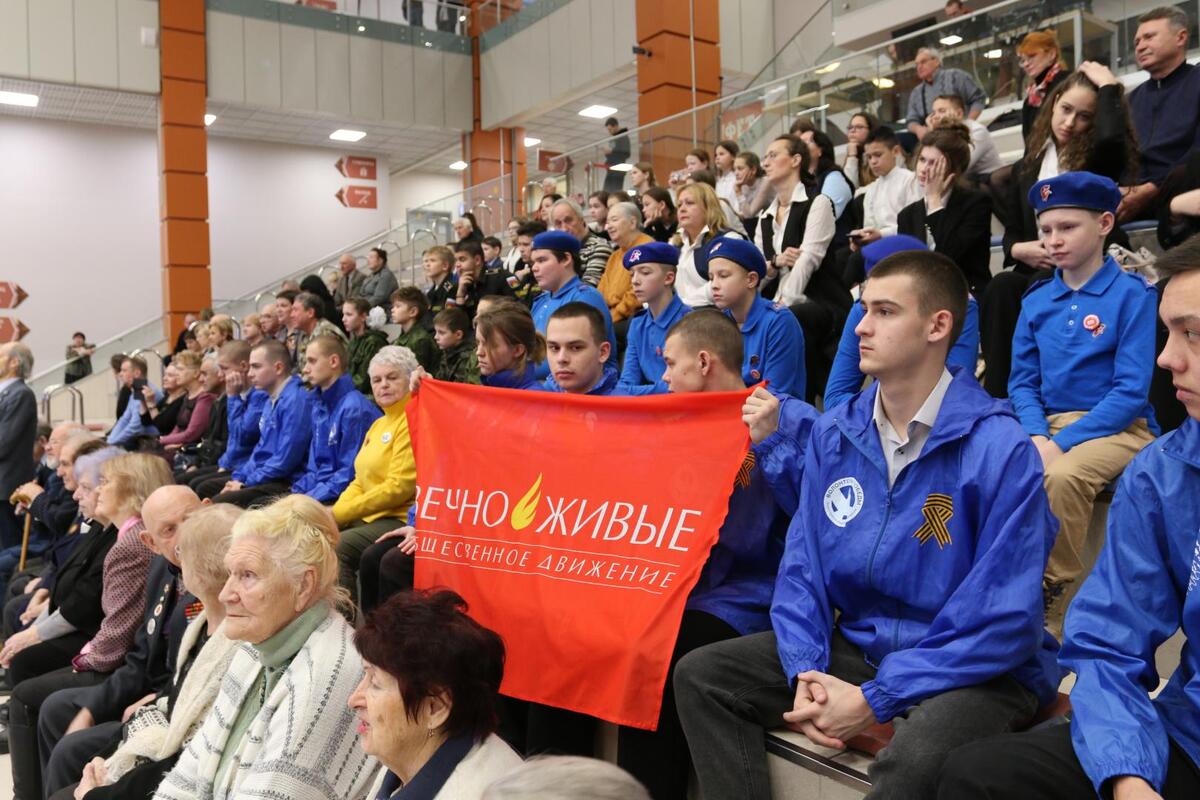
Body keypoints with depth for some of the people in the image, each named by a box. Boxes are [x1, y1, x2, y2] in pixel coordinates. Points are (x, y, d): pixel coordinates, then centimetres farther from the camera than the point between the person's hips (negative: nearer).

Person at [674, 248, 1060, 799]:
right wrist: (807, 671, -13)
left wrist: (874, 700, -21)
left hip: (975, 667, -5)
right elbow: (802, 565, 4)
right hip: (855, 645, 6)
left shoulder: (999, 449, -16)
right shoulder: (832, 434, 1)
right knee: (701, 674, -5)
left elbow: (1004, 618, -18)